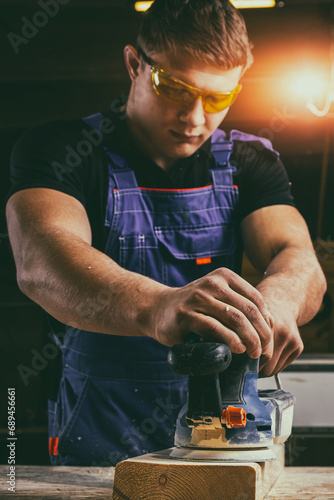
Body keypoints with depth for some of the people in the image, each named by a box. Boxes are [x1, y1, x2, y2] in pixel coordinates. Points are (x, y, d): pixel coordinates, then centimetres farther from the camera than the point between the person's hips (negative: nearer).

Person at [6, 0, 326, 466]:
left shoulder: (249, 162, 11)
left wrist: (276, 299, -31)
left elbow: (300, 260, -5)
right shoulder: (59, 150, -3)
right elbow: (41, 263, -23)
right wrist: (156, 306, -44)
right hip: (97, 450, -5)